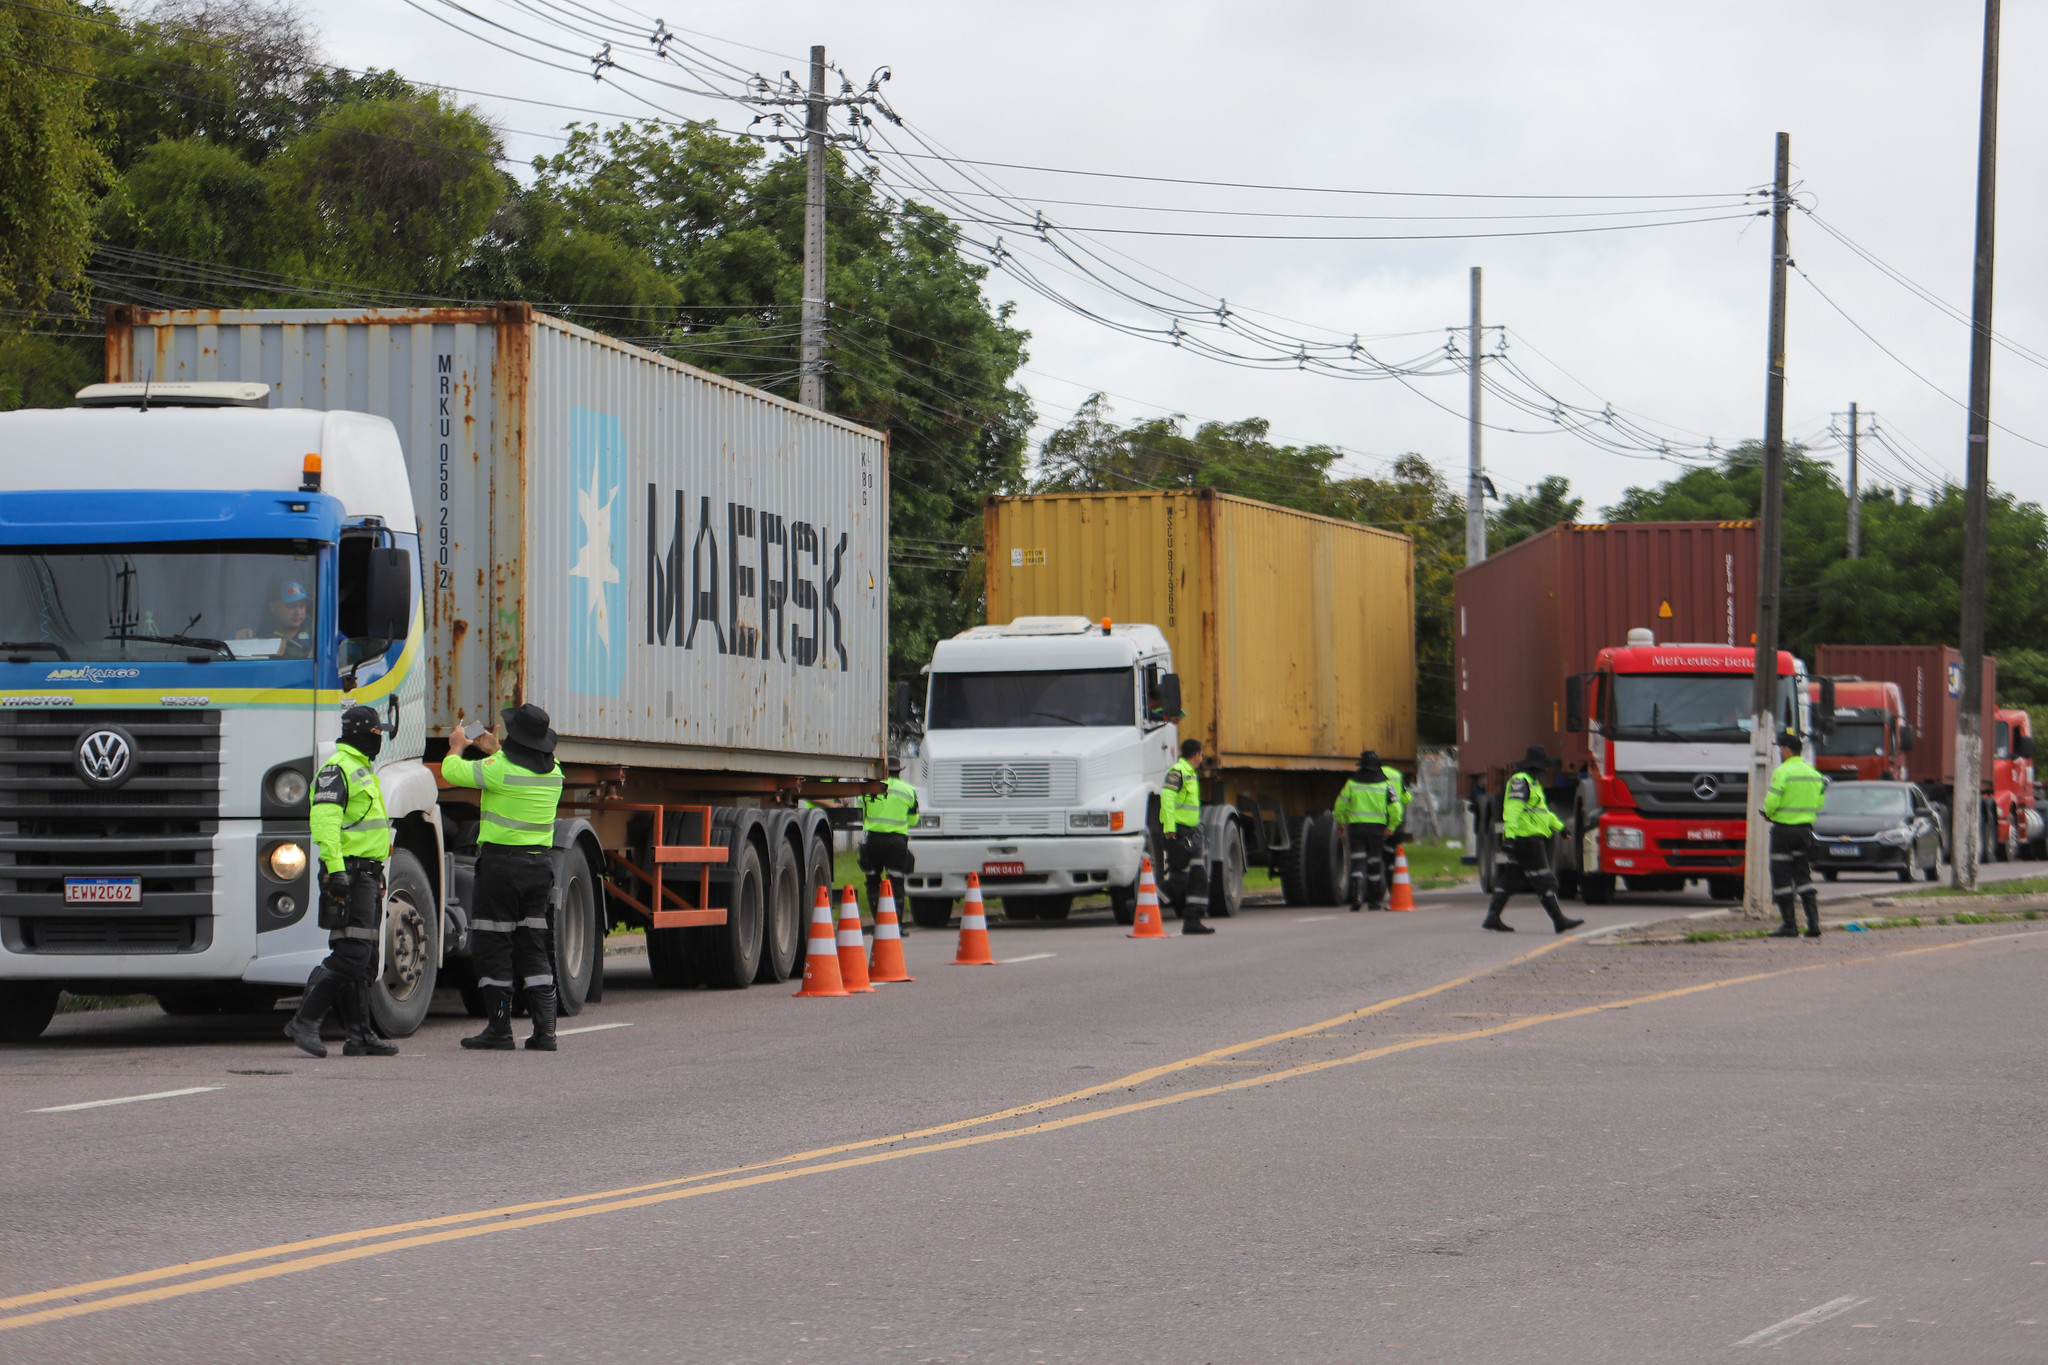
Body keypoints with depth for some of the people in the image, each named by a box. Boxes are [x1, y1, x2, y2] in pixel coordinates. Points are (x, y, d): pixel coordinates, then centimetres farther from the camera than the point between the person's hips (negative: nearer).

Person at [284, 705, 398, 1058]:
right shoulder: (337, 769, -10)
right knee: (351, 955, -15)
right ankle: (305, 1021, -12)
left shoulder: (363, 769, 22)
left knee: (363, 959, 9)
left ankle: (360, 1035, 11)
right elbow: (324, 820, -22)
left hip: (368, 877, 10)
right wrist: (335, 868, -29)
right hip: (349, 876, -10)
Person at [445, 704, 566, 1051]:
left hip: (501, 862, -6)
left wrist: (457, 746, 19)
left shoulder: (499, 769, -15)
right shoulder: (554, 772, 5)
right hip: (540, 863, 6)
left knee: (492, 945, 2)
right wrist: (494, 749, 41)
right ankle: (544, 1029, 4)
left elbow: (452, 771, -2)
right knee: (533, 946, 11)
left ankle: (499, 1029, 2)